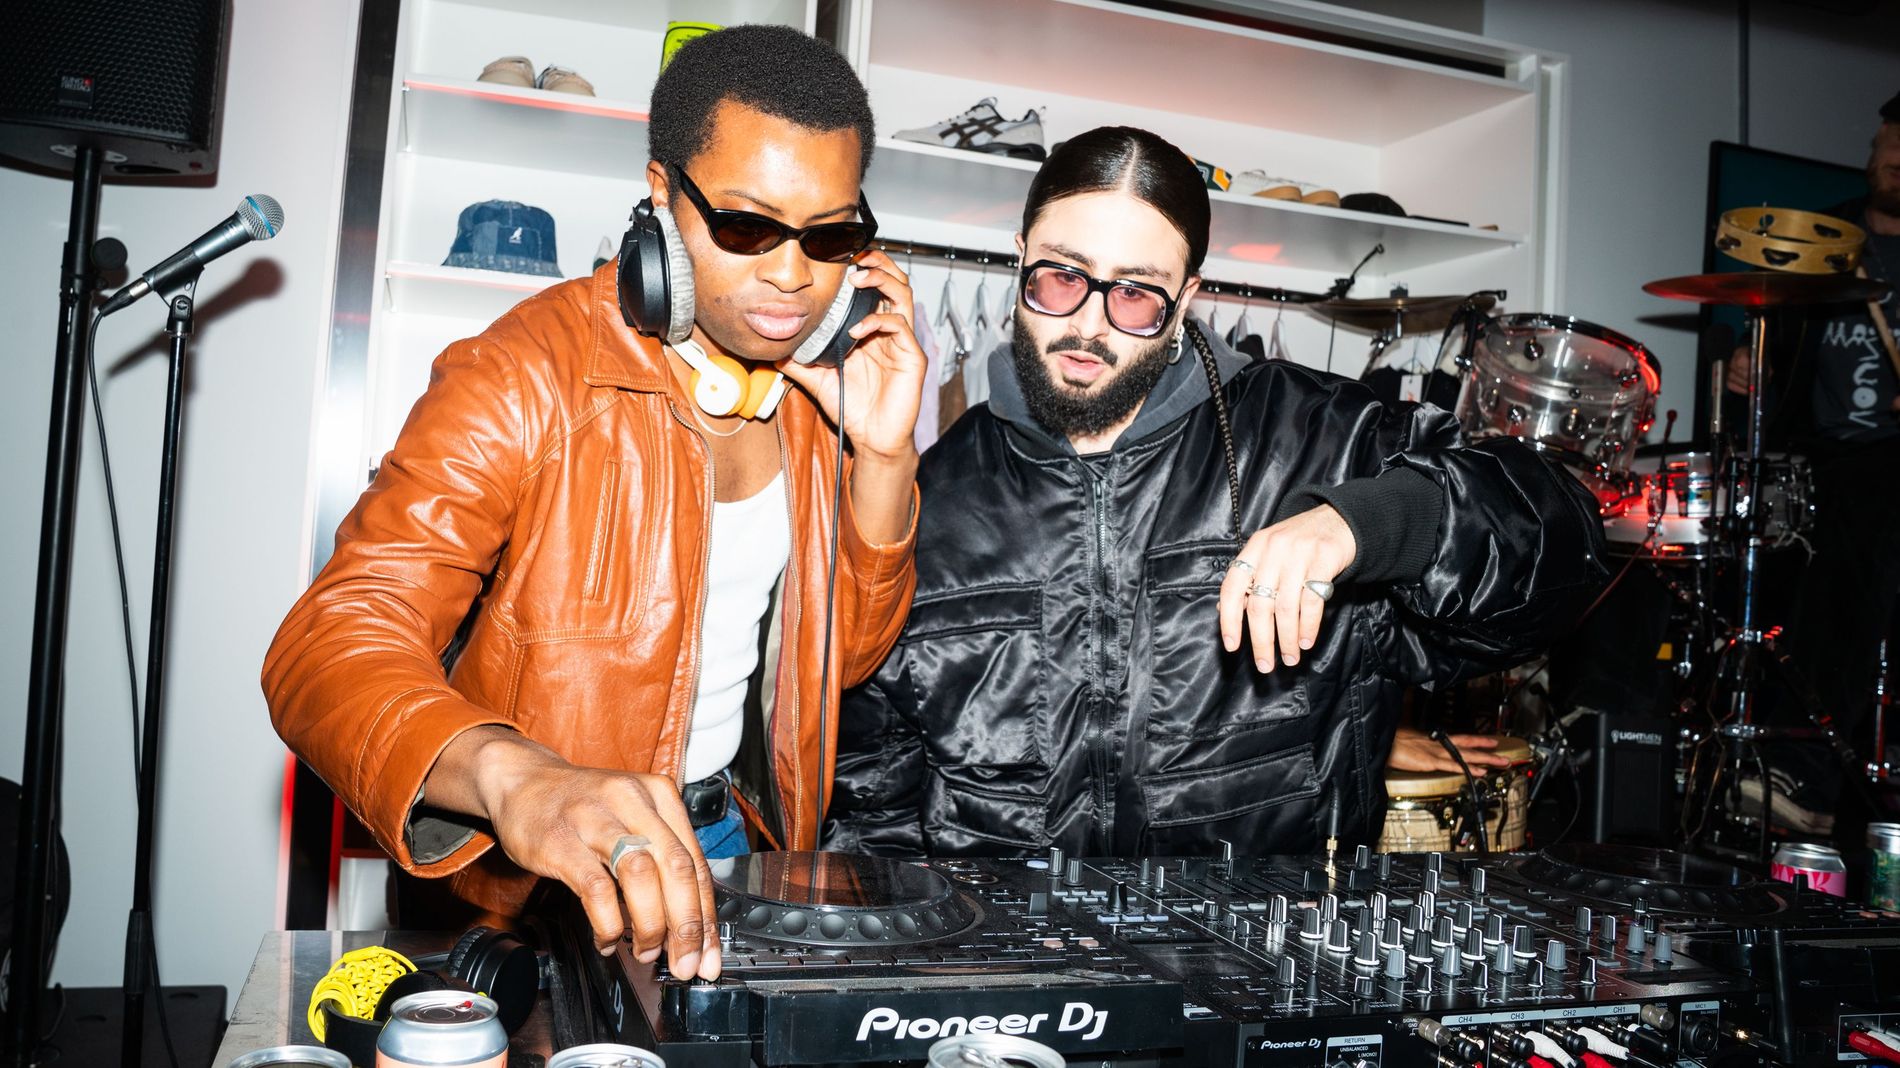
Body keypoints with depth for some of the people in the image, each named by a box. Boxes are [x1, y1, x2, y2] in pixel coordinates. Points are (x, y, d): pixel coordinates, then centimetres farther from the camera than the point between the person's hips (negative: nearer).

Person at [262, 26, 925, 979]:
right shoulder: (528, 378, -19)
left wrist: (883, 456, -14)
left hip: (728, 842, 3)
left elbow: (843, 658, 2)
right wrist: (512, 774, -48)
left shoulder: (828, 380, -2)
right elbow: (328, 649, -28)